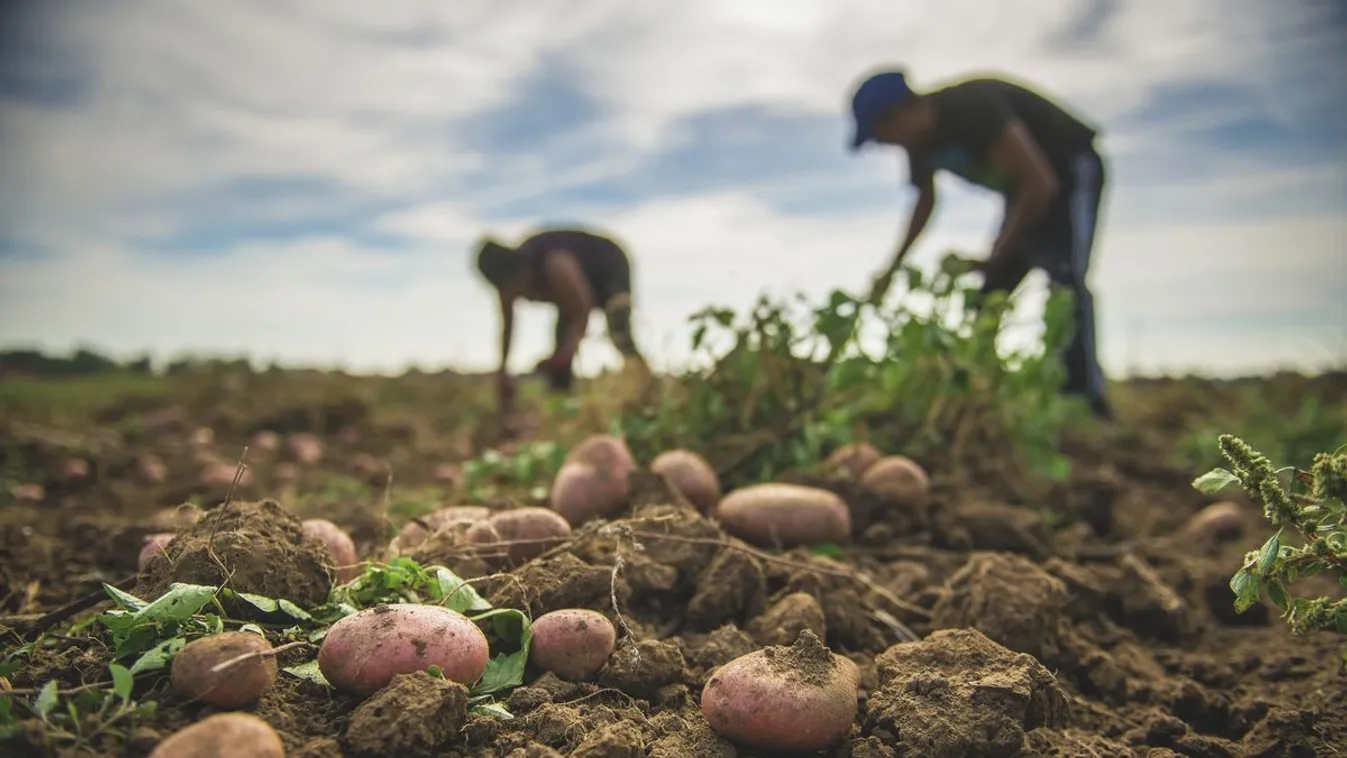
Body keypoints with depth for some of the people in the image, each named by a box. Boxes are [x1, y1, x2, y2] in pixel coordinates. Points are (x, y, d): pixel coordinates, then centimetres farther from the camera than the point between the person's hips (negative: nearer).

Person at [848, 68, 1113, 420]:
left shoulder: (973, 109, -33)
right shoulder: (919, 140, -6)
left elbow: (1041, 184, -36)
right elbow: (926, 200, 14)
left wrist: (999, 254, -37)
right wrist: (893, 269, 12)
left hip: (1070, 172, -8)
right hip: (1025, 190, 8)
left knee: (1065, 278, -27)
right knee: (989, 294, 5)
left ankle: (1088, 402, -30)